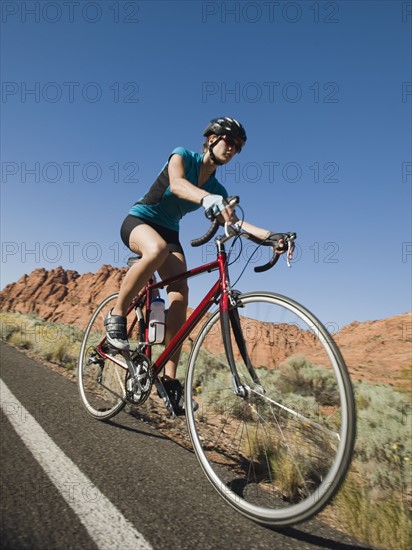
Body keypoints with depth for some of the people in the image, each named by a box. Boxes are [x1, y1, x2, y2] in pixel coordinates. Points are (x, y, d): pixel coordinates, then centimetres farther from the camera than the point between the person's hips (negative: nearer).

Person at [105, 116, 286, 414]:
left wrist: (270, 235, -28)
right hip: (138, 220, -4)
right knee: (157, 249, -42)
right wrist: (207, 198, -53)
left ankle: (170, 378, -16)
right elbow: (176, 183, -32)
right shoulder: (183, 155, -8)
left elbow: (234, 222, -10)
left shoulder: (217, 189, 5)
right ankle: (117, 315, -20)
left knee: (180, 294, -19)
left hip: (169, 232, 5)